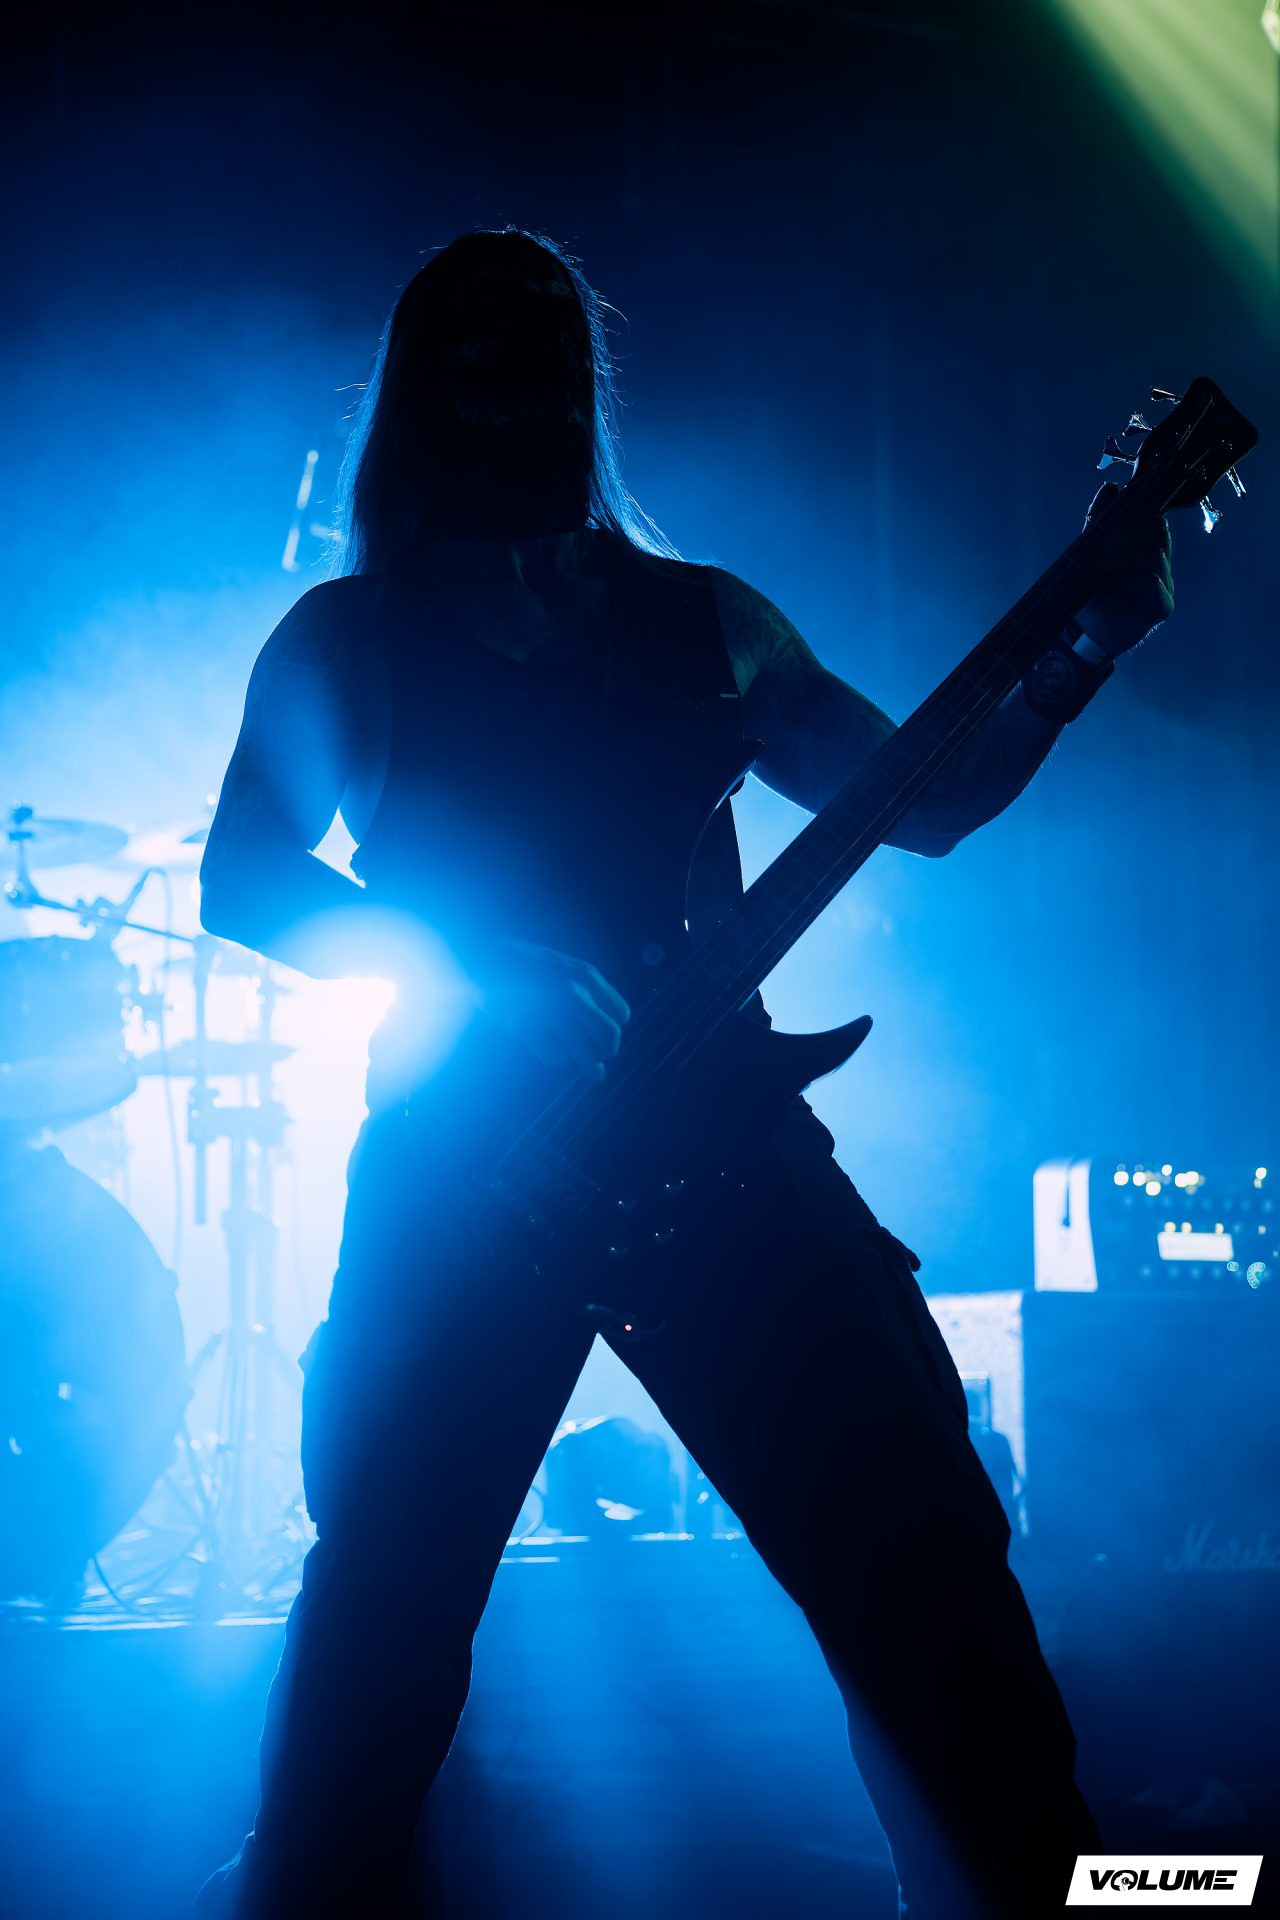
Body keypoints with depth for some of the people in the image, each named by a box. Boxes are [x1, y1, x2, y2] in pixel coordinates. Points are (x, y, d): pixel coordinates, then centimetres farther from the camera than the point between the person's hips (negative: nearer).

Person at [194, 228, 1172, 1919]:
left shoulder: (706, 622, 17)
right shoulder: (346, 639, 11)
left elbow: (924, 800, 16)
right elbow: (241, 881, 1)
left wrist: (1090, 638, 2)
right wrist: (460, 960, -15)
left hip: (716, 1129, 2)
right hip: (466, 1155, -2)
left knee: (925, 1560, -5)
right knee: (390, 1584, -3)